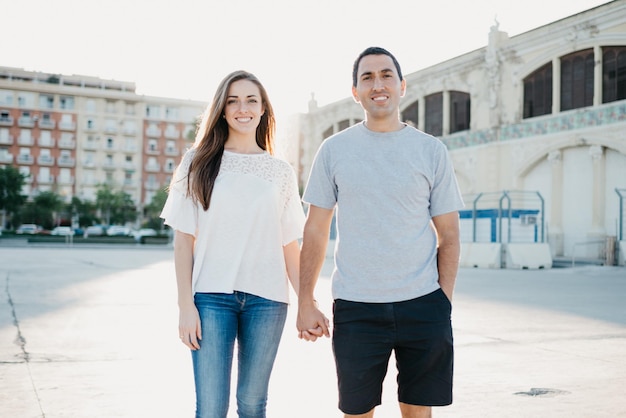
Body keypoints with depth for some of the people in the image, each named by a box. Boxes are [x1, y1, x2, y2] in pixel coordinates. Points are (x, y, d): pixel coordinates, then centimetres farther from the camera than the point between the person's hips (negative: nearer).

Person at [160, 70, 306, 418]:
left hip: (267, 298, 2)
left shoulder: (281, 171, 8)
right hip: (212, 296, -1)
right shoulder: (199, 162, 4)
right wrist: (186, 305, -5)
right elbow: (184, 238, 2)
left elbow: (290, 245, 9)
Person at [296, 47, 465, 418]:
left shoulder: (432, 151, 3)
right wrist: (306, 303, 1)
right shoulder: (334, 150, 4)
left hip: (422, 305, 0)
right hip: (355, 307, 0)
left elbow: (449, 236, 5)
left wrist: (444, 300, -3)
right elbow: (316, 231, 5)